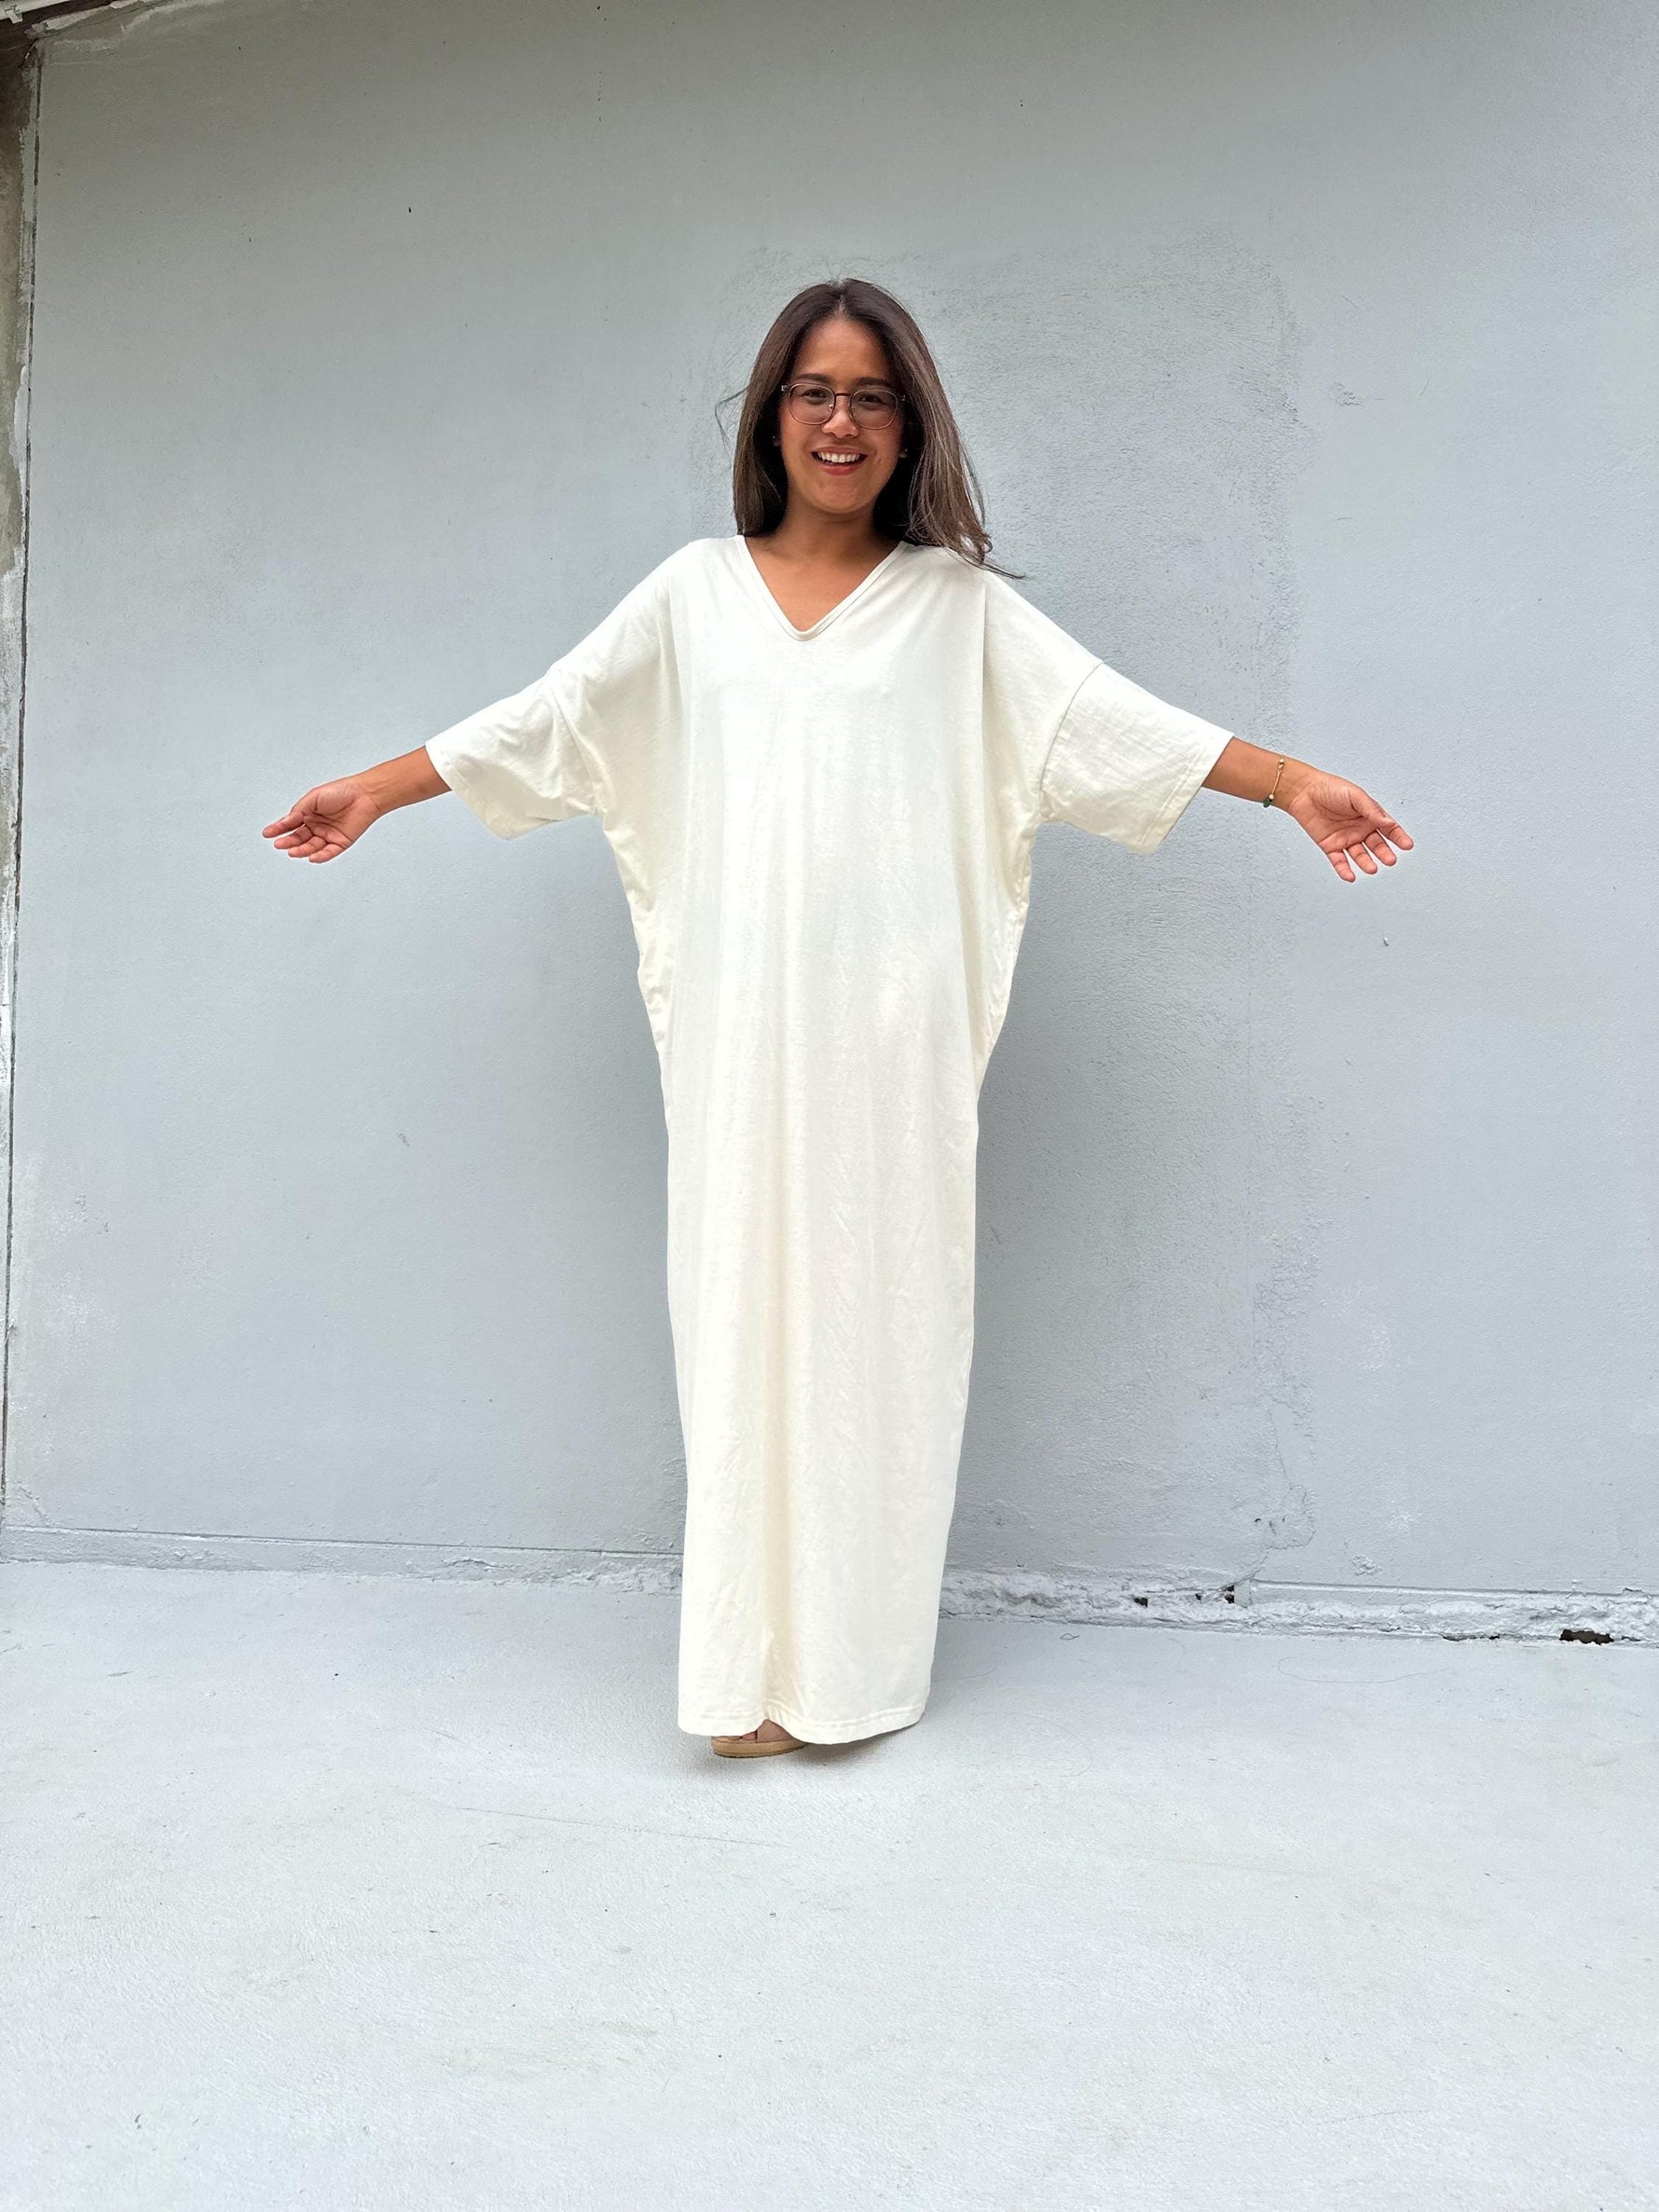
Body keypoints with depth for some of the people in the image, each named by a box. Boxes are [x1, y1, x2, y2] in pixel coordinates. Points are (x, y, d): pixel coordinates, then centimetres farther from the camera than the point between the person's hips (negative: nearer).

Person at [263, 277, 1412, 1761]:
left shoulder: (957, 604, 9)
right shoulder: (696, 590, 13)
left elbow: (1107, 715, 3)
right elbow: (549, 721, 15)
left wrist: (1292, 784, -6)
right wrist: (371, 792, 15)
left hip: (889, 1023, -1)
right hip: (739, 1018, 1)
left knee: (876, 1307, 2)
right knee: (742, 1301, 1)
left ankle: (857, 1661, 14)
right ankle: (755, 1666, 9)